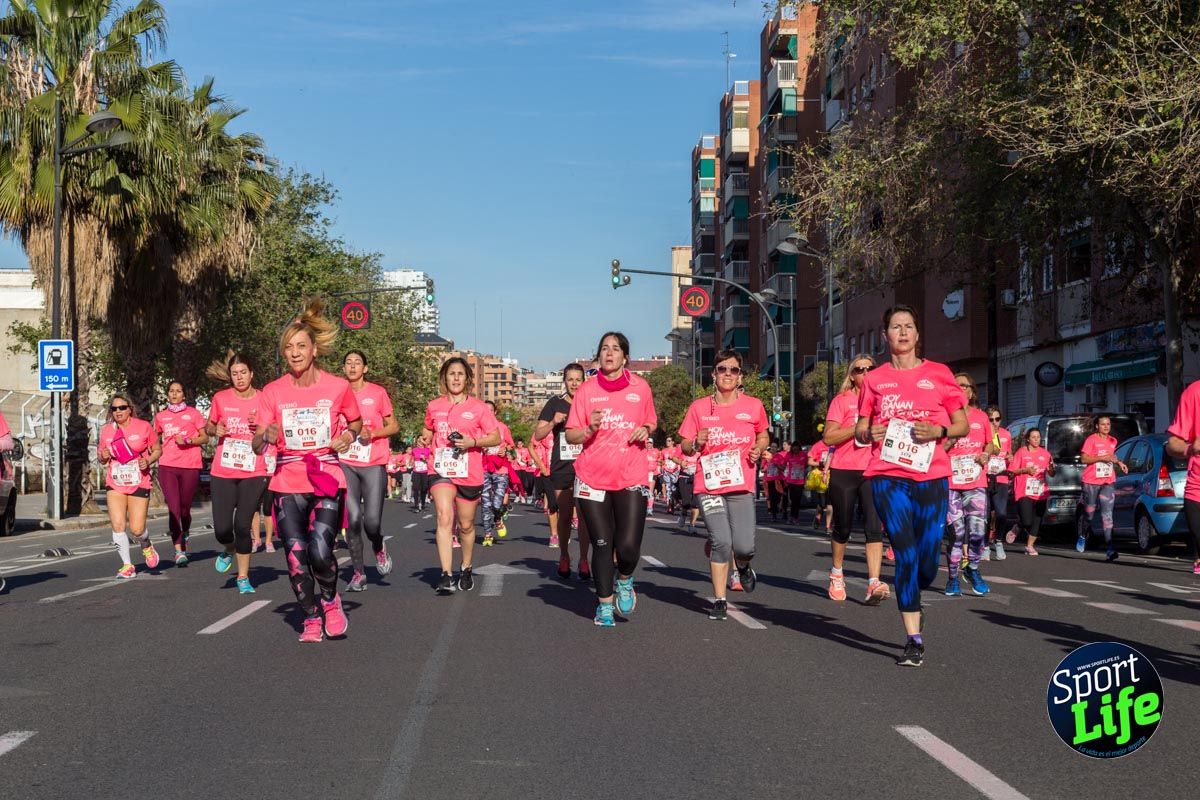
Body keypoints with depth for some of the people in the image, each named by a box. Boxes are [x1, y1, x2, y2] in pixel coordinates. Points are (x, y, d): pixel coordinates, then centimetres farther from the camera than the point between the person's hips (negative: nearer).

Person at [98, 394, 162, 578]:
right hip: (115, 485, 2)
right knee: (117, 525, -10)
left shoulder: (144, 426, -4)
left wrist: (148, 461, -15)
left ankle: (146, 546, 31)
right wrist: (103, 456, -8)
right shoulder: (106, 430, 3)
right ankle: (127, 566, 4)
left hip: (139, 484, -2)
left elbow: (157, 450, 4)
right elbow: (102, 457, 16)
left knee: (137, 529, -5)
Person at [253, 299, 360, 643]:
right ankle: (312, 619, 17)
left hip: (327, 480, -1)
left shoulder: (338, 387, -2)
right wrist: (266, 436, -23)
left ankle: (330, 600, 14)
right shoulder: (273, 392, 0)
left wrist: (348, 436, -5)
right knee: (296, 558, -5)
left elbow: (356, 422, 17)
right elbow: (257, 446, 0)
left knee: (320, 551, -17)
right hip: (288, 484, 2)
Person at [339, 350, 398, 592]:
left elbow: (393, 426, 6)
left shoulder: (378, 393, 2)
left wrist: (372, 433, -11)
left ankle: (379, 549, 25)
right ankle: (358, 572, 7)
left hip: (374, 464, -1)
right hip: (345, 463, 1)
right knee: (353, 519, -6)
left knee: (372, 521, -10)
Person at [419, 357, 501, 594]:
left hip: (469, 474, 0)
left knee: (466, 525, 12)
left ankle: (466, 570, 34)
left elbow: (495, 438, 1)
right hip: (441, 471, 0)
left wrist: (473, 442, -15)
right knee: (444, 518, -19)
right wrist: (426, 438, 2)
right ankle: (447, 575, -23)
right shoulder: (434, 406, 7)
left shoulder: (479, 407, -1)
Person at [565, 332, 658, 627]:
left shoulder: (640, 387, 4)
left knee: (628, 545, -9)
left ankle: (624, 580, 25)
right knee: (602, 544, 3)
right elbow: (570, 436, 4)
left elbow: (651, 422, 19)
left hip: (631, 478, 0)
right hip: (592, 478, 0)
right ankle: (604, 604, 20)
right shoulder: (587, 390, 2)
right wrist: (589, 429, -16)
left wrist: (645, 430, -4)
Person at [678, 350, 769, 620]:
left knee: (743, 546, -8)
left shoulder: (753, 406, 5)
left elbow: (763, 435, 22)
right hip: (709, 485, 0)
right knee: (721, 541, -11)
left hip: (741, 486, 1)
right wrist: (696, 444, -11)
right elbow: (684, 446, 11)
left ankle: (742, 565, 31)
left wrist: (759, 449, 1)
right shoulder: (699, 407, 5)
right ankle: (719, 600, 5)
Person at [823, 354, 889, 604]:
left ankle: (874, 584, -18)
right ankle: (836, 574, 32)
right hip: (844, 471, -2)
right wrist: (859, 427, -17)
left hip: (873, 471, 2)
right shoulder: (842, 400, -1)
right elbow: (828, 438, -9)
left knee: (874, 527, -12)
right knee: (843, 527, 10)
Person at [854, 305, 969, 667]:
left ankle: (913, 601, 35)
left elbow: (963, 425, 10)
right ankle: (914, 640, -3)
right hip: (888, 476, 0)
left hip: (931, 476, 0)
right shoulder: (874, 379, 11)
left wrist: (939, 430, -11)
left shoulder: (938, 374, 8)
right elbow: (860, 431, 18)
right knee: (905, 554, -8)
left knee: (928, 561, 0)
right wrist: (868, 433, -6)